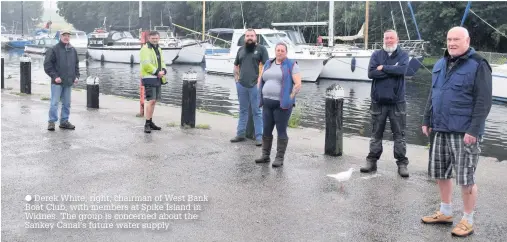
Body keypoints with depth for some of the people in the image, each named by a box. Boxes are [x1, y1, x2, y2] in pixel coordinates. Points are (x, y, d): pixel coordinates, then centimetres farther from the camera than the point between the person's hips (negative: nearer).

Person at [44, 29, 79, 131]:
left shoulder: (73, 50, 12)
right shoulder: (54, 49, -5)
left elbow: (76, 64, 20)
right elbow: (47, 65, -7)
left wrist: (76, 76, 7)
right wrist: (55, 76, -14)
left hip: (69, 82, 5)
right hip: (57, 82, -5)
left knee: (67, 103, 10)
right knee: (54, 102, -5)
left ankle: (64, 121, 19)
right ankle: (51, 122, 2)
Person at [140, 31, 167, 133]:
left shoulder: (158, 48, 17)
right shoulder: (145, 49, -10)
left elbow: (162, 62, 17)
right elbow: (146, 64, -19)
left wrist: (163, 70, -3)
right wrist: (156, 72, -17)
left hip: (158, 78, 9)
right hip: (149, 78, -9)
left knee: (154, 101, 13)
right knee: (150, 100, -13)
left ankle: (150, 122, 23)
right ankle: (147, 124, -11)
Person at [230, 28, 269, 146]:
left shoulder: (261, 49, 0)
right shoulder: (241, 49, 15)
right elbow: (236, 66, 23)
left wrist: (260, 79, -12)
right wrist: (236, 78, 11)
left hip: (255, 85, -5)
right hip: (241, 85, 5)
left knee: (257, 112, -1)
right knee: (243, 111, 13)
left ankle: (259, 137, 3)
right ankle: (240, 134, 21)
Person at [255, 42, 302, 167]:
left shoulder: (291, 65, -5)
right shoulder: (268, 64, 13)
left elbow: (298, 84, -11)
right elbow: (260, 80, 20)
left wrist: (289, 99, -15)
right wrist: (261, 97, 10)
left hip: (282, 104, -6)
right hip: (268, 103, 6)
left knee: (281, 131, -2)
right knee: (266, 130, 9)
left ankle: (280, 158, 6)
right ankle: (265, 156, 19)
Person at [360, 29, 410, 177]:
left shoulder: (403, 55, 3)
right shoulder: (376, 55, 6)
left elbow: (402, 69, -18)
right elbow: (371, 73, -9)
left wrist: (383, 68, -10)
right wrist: (392, 70, -12)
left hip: (397, 101, -1)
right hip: (378, 101, 1)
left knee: (399, 135, 4)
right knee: (376, 134, 10)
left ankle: (402, 163, 12)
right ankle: (372, 161, 18)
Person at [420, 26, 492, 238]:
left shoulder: (478, 66, -9)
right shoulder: (440, 65, 13)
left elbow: (483, 101, -13)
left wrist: (474, 130, -19)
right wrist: (427, 120, 15)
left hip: (464, 132, -7)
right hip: (440, 130, 7)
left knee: (466, 178, 0)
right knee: (440, 173, 14)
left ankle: (467, 220, 14)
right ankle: (445, 212, 30)